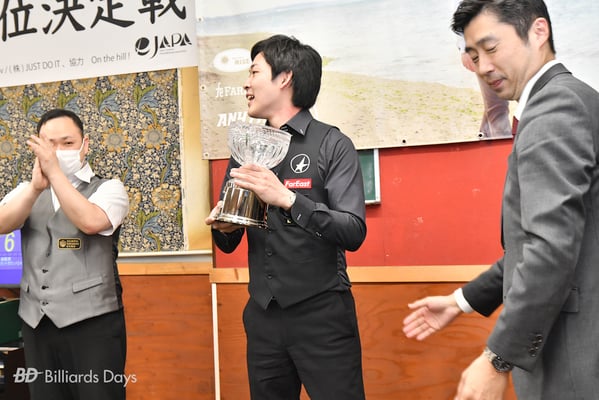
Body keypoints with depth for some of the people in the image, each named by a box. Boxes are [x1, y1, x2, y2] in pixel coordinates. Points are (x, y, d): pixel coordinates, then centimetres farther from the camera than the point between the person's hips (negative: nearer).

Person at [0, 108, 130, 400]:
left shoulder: (108, 188, 0)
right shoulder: (27, 191, 14)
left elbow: (89, 221, -20)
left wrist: (54, 171, -19)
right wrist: (36, 186, -19)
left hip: (92, 320, -4)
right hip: (37, 321, 4)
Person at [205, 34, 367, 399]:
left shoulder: (332, 144, -6)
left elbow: (354, 232, -15)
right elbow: (228, 243, 14)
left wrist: (287, 198, -25)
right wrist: (223, 227, -8)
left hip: (322, 314, -5)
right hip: (263, 315, 5)